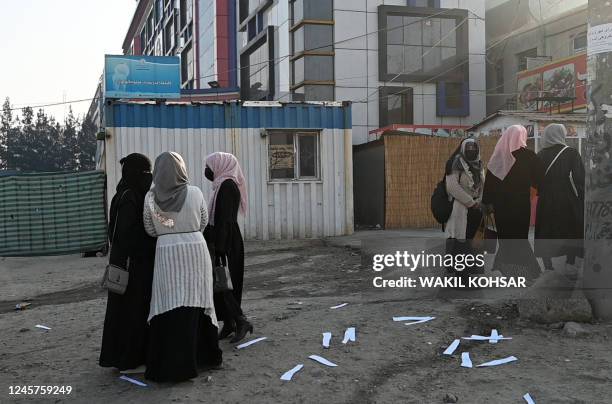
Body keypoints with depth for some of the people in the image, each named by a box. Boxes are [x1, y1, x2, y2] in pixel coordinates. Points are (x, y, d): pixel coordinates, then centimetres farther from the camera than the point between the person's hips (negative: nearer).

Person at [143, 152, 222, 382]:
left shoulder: (151, 197, -5)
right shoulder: (195, 193, -6)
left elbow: (150, 230, 4)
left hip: (166, 253, -1)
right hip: (195, 249, 1)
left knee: (169, 306, 2)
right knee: (195, 303, 13)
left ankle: (168, 364, 4)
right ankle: (205, 355, 26)